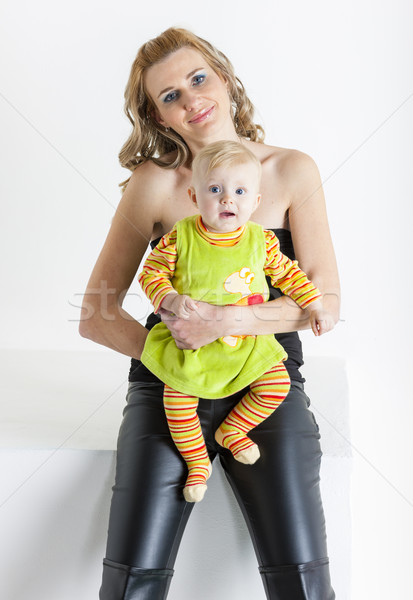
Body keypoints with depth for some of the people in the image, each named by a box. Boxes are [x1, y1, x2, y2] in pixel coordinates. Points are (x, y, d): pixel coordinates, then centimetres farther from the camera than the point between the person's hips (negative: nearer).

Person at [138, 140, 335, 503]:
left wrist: (316, 308, 3)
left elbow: (288, 273, 7)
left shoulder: (261, 241, -7)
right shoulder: (181, 237, -13)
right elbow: (152, 273, -6)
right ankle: (197, 461, 9)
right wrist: (171, 299, -24)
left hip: (248, 340, 2)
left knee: (278, 383, -5)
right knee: (178, 391, -15)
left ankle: (232, 431, 19)